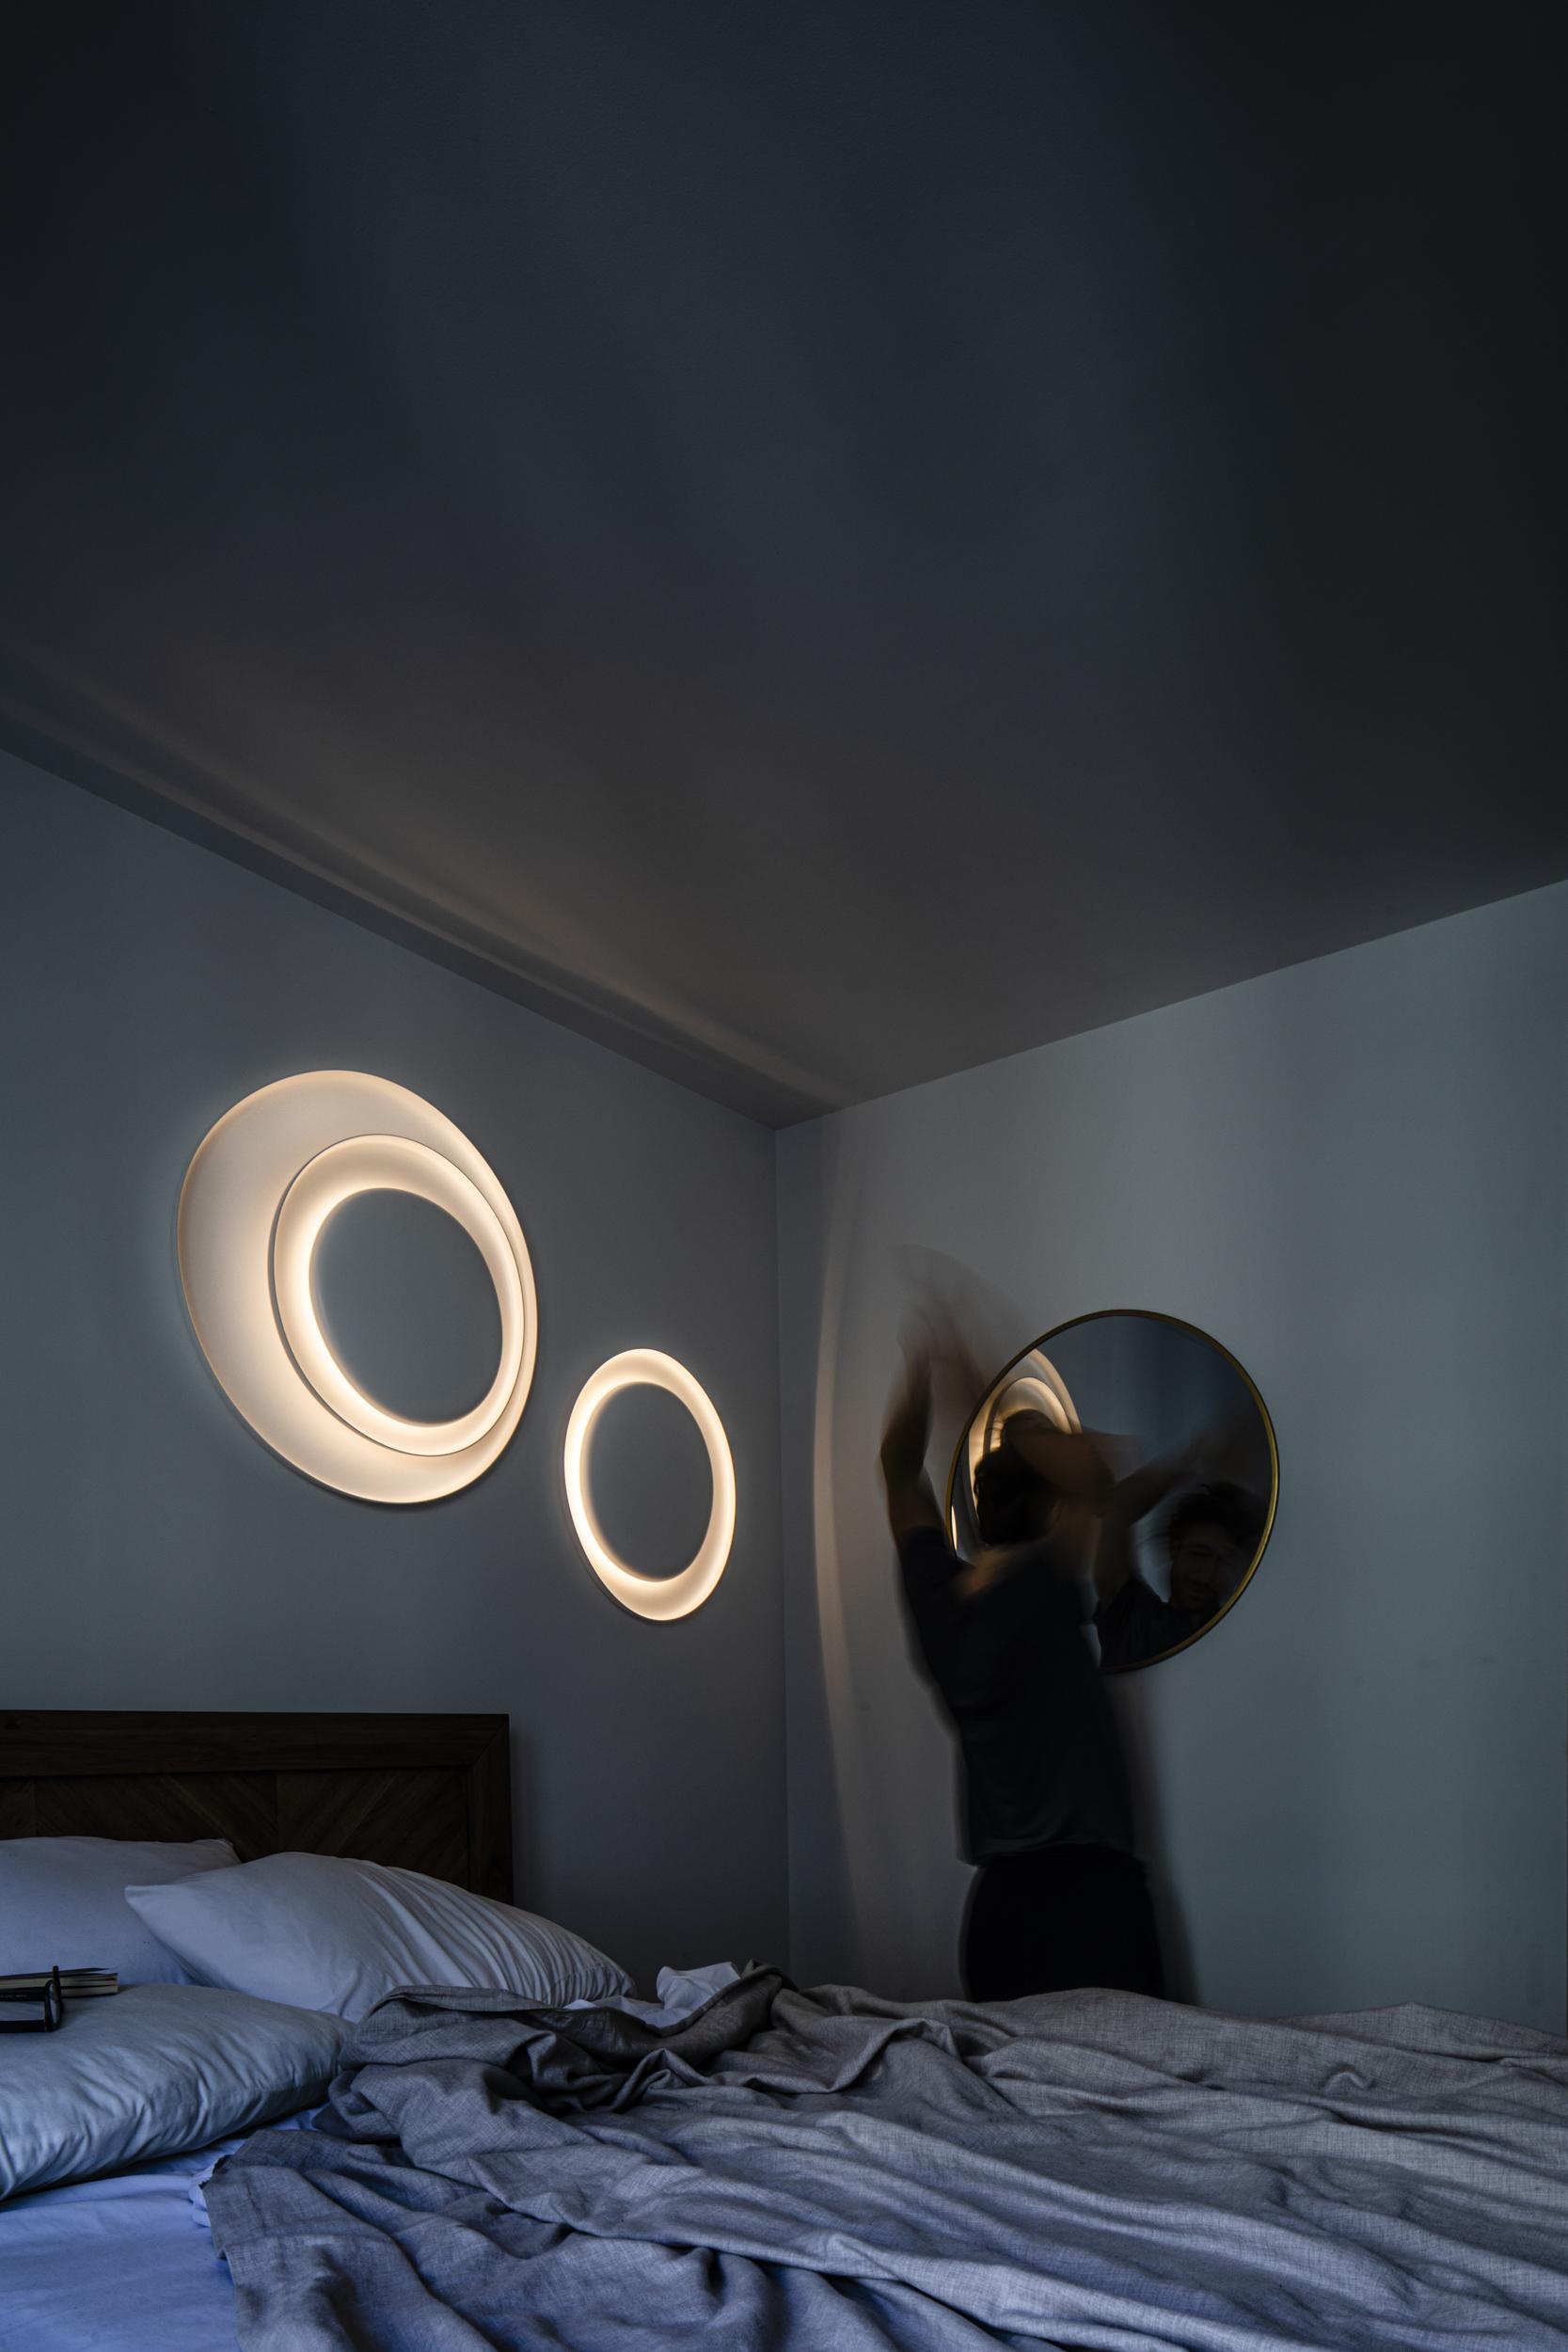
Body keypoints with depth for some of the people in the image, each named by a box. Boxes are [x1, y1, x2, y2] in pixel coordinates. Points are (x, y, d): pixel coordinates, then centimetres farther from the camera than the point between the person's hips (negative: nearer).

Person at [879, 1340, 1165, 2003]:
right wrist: (1021, 1429, -8)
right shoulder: (1036, 1590, -13)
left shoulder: (937, 1594, 5)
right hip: (1088, 1891, -6)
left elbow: (899, 1464, 16)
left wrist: (923, 1365, 17)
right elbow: (1093, 1477, -24)